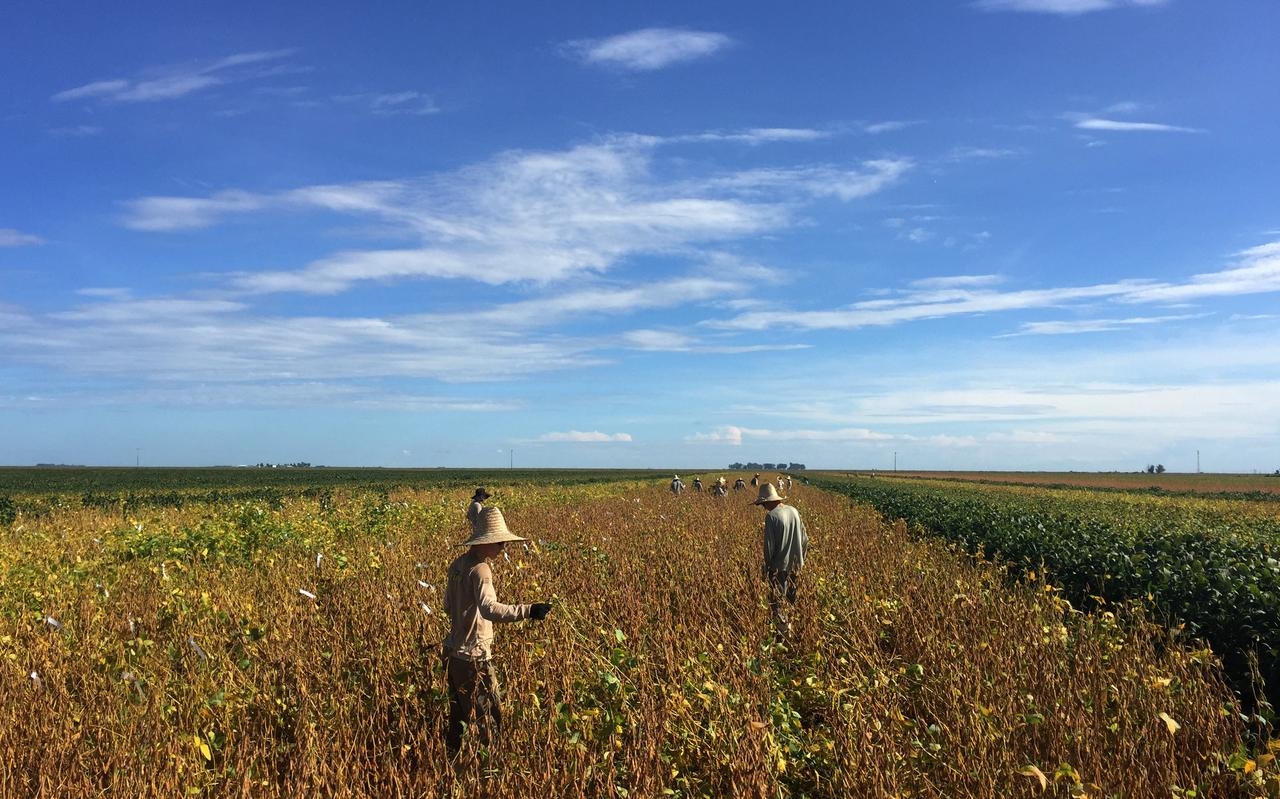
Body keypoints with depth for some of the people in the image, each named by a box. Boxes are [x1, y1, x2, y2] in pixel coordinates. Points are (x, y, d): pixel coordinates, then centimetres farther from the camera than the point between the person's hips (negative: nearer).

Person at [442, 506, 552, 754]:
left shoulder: (458, 564, 6)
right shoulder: (479, 569, -20)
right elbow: (489, 608, -36)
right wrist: (527, 611, -44)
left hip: (453, 651, 9)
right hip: (473, 656, -9)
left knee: (458, 714, 20)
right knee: (487, 716, 1)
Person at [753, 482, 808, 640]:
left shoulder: (772, 516, -19)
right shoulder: (793, 511, 2)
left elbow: (769, 545, -17)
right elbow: (805, 539, 10)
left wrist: (766, 567, -4)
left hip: (780, 566, -7)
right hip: (796, 565, 7)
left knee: (777, 602, 5)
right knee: (793, 600, 20)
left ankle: (784, 632, 6)